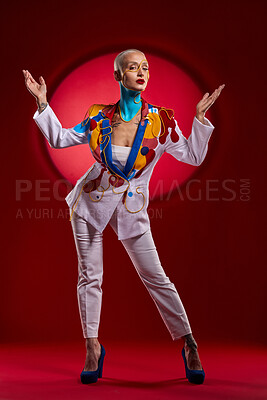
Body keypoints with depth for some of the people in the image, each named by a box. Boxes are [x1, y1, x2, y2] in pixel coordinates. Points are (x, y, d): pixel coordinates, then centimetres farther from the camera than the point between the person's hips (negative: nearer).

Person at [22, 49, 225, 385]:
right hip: (92, 200, 1)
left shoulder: (160, 121, -6)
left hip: (131, 207, -1)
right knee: (89, 275, 5)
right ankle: (93, 347, 22)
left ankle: (188, 344, 13)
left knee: (155, 277, -1)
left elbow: (194, 156, -2)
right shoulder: (100, 117, -4)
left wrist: (200, 118, -10)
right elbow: (58, 139, 7)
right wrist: (43, 103, 0)